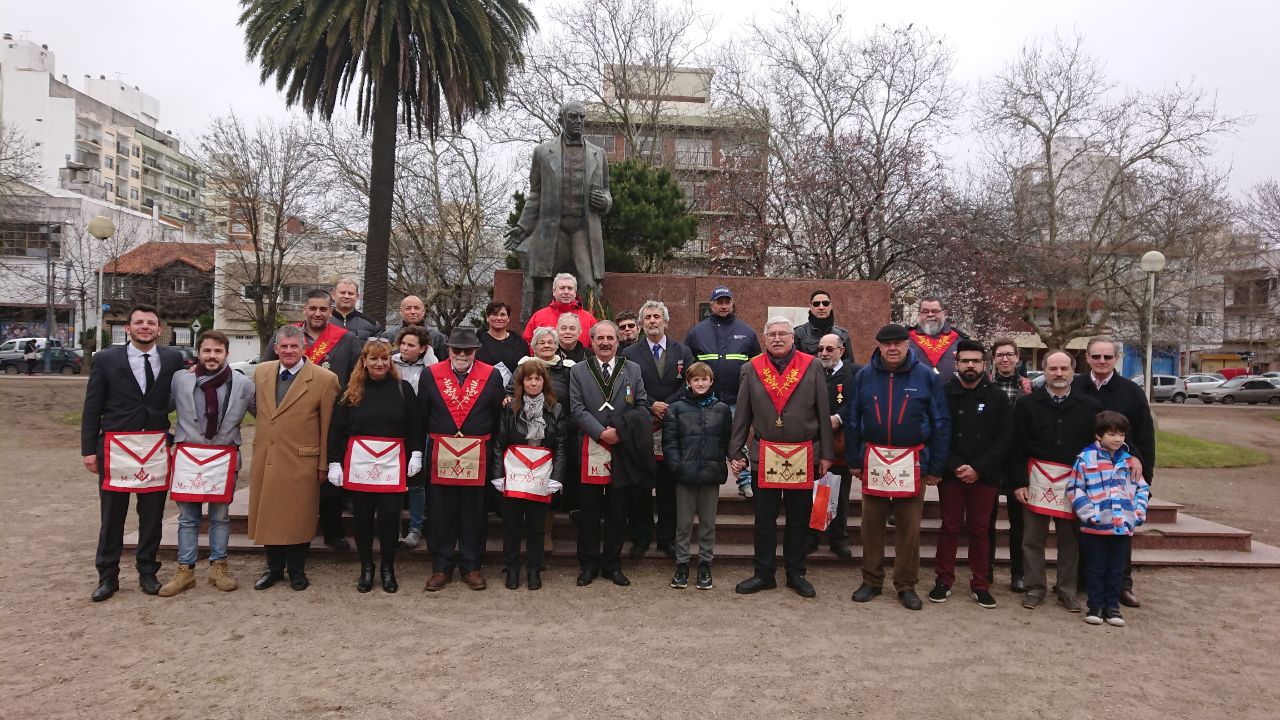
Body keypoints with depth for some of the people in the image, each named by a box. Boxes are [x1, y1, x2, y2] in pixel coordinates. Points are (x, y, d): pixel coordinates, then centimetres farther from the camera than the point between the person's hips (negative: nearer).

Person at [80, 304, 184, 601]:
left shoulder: (172, 359, 3)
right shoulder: (107, 359, 0)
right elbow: (92, 408, 1)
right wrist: (89, 449, -2)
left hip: (157, 447, 1)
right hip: (117, 446, -1)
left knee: (152, 516, 10)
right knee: (111, 517, 7)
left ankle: (147, 573, 22)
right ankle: (107, 577, 18)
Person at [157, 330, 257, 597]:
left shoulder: (243, 384, -2)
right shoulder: (179, 380, 0)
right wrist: (169, 438, 7)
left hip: (224, 457, 0)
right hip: (188, 455, 1)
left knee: (220, 516, 10)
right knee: (187, 517, 7)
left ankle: (218, 567, 21)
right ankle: (185, 571, 16)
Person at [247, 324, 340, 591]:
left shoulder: (325, 379, -9)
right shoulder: (261, 371, 6)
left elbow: (327, 426, -6)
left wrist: (324, 464, -4)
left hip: (301, 460, -4)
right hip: (265, 458, 4)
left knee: (298, 517, 6)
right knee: (268, 515, 12)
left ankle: (296, 570, 23)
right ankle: (274, 568, 28)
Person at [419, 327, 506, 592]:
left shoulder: (492, 376, 3)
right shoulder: (431, 374, 4)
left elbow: (498, 416, 3)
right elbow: (422, 415, 5)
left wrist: (492, 449, -1)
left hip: (477, 456, 0)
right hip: (440, 455, 0)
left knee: (473, 514, 7)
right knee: (440, 513, 6)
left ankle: (471, 567, 19)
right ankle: (441, 567, 17)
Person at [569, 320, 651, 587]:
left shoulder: (632, 370, 10)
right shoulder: (578, 371, 6)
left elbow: (642, 405, 6)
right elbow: (577, 409, -2)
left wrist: (621, 432, -8)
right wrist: (601, 432, -13)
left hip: (623, 452, 1)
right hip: (590, 449, -1)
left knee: (618, 513, 7)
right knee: (588, 512, 5)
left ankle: (612, 565, 19)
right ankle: (588, 565, 16)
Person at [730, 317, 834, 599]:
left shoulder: (812, 367, 2)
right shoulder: (751, 370, 3)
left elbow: (823, 413, 3)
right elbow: (741, 415, 6)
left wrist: (826, 453, 1)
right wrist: (736, 452, 3)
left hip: (803, 456, 0)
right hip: (764, 456, 0)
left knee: (799, 519, 10)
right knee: (764, 519, 7)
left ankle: (796, 574, 23)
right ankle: (764, 574, 19)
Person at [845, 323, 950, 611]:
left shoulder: (926, 375, -3)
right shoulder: (864, 375, 2)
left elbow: (941, 422, -1)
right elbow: (852, 420, 7)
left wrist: (936, 467, -3)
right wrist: (854, 460, 5)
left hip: (912, 462, -1)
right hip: (874, 460, 2)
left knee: (909, 528, 6)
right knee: (871, 525, 9)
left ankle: (906, 586, 19)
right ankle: (871, 581, 22)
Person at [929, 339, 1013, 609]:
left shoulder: (997, 398, 1)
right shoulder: (944, 394, -1)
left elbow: (1004, 438, -3)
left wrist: (978, 469, -12)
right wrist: (955, 466, -13)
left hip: (984, 476, 1)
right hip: (950, 474, 0)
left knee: (979, 530, 9)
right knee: (949, 528, 7)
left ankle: (980, 585, 18)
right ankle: (944, 581, 17)